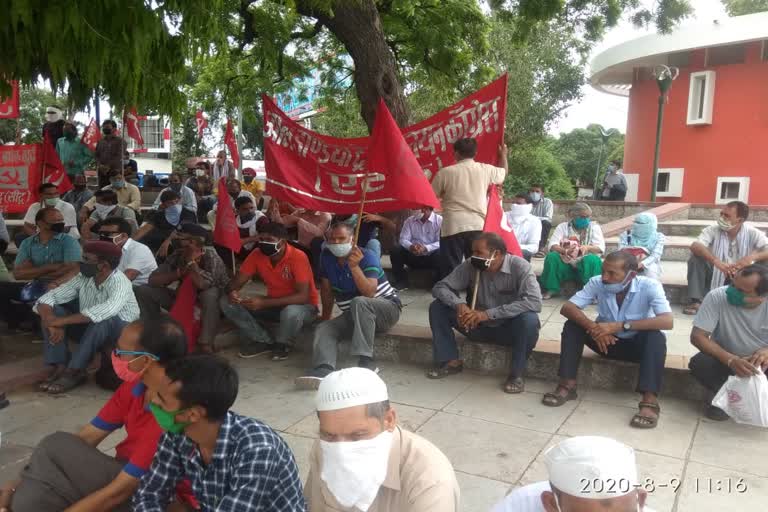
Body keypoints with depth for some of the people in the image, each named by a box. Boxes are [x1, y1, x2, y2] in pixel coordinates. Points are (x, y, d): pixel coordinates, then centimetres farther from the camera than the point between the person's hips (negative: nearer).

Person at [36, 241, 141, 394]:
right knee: (50, 310, -9)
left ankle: (74, 371, -24)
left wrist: (61, 321, -38)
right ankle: (59, 366, -15)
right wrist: (52, 324, -27)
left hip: (121, 334, -6)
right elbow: (48, 298, -7)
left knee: (102, 318, -37)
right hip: (91, 331, 7)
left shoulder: (119, 282, -25)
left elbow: (106, 311, -44)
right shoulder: (83, 278, -5)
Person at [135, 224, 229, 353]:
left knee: (209, 294, -42)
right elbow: (153, 280, -12)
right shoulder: (177, 254, -8)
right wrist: (178, 273, -26)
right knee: (144, 291, -6)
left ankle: (205, 343, -29)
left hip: (216, 303, -5)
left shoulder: (210, 255, -25)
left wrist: (190, 260, -29)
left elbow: (202, 284, -40)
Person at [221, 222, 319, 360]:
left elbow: (303, 296, -30)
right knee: (227, 302, -10)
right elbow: (237, 282, -3)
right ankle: (264, 341, -3)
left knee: (291, 312, -42)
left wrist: (264, 303, -37)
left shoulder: (298, 257, -25)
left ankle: (282, 344, -7)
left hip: (302, 306, -5)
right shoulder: (257, 254, -9)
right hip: (274, 304, 5)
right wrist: (232, 292, -30)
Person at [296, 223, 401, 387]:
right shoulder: (327, 256, -1)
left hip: (387, 308, -6)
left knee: (359, 302, -37)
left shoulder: (367, 257, -17)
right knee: (324, 329, -18)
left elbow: (369, 293, -30)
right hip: (353, 315, 6)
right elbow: (327, 289, 11)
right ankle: (324, 369, -44)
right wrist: (326, 317, 14)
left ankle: (366, 360, -37)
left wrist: (354, 267, -39)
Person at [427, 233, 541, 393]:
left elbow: (534, 302, -35)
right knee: (437, 306, -11)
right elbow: (440, 287, -7)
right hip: (478, 326, 4)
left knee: (529, 319, -36)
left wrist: (488, 314, -38)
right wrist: (459, 305, -30)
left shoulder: (519, 267, -22)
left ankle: (516, 373, -16)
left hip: (508, 329, -3)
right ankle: (451, 361, -3)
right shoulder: (470, 266, -11)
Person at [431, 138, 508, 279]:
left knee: (450, 269, 2)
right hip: (478, 226, 3)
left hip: (453, 226, -2)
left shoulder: (445, 172, -4)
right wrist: (503, 154, 44)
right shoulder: (485, 170, 4)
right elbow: (503, 173, 25)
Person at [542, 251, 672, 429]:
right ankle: (567, 385, -19)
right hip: (607, 341, 3)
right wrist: (593, 327, -38)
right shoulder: (597, 283, -16)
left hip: (637, 345, -2)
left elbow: (667, 321, -36)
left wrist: (621, 325, -42)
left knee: (656, 337, -34)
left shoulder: (650, 286, -23)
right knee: (573, 325, -19)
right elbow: (567, 308, -21)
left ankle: (650, 401, -37)